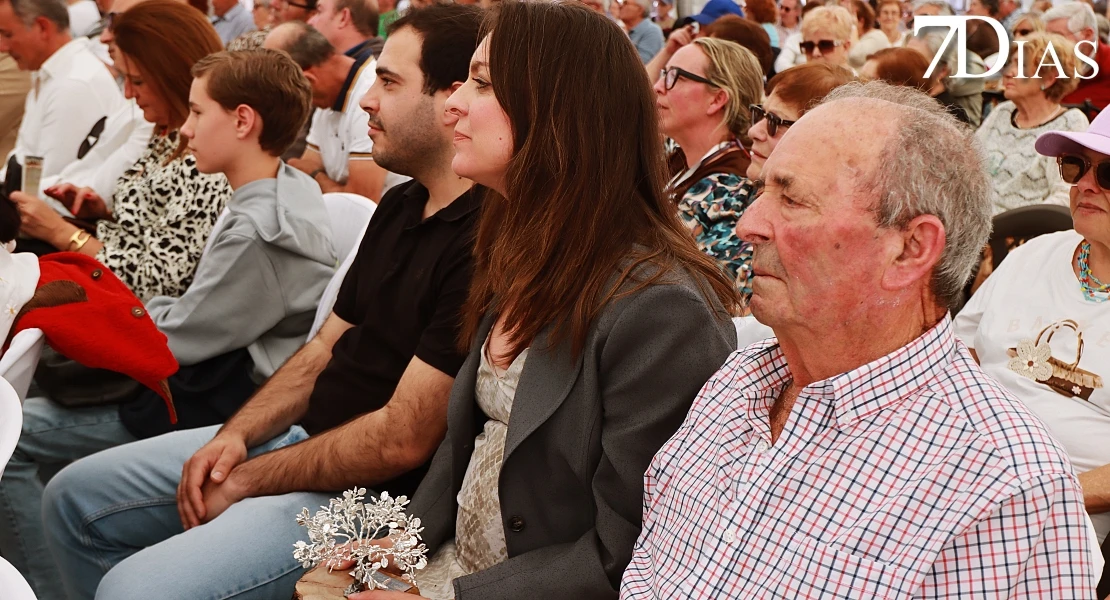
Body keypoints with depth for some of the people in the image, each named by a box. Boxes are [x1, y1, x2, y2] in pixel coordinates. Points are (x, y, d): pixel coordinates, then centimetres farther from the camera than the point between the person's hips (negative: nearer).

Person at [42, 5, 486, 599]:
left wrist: (247, 481, -13)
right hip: (300, 436, 10)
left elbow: (401, 439, -24)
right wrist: (236, 437, -1)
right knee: (73, 498, 13)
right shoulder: (399, 206, 10)